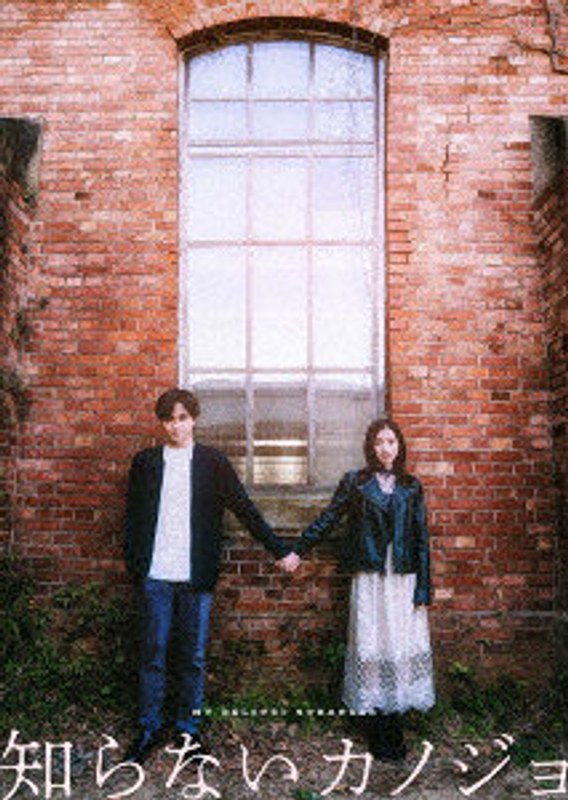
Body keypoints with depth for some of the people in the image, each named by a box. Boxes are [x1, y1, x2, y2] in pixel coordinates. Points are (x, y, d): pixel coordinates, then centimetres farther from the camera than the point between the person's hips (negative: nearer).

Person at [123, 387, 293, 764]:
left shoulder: (213, 461, 4)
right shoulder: (145, 461, 8)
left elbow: (245, 508, 4)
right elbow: (134, 517, 11)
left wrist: (280, 549, 2)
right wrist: (133, 563, 4)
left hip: (196, 576, 0)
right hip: (155, 576, 1)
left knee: (194, 657, 7)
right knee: (152, 653, 6)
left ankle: (188, 729, 22)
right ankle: (150, 729, 22)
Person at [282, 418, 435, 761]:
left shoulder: (412, 487, 8)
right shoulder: (355, 482, 4)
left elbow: (421, 539, 7)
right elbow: (328, 519, 10)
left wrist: (423, 591, 2)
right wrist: (298, 551, 9)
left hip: (404, 578, 2)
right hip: (369, 578, -2)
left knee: (403, 648, 2)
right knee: (372, 649, 0)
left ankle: (396, 730, 14)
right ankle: (379, 735, 10)